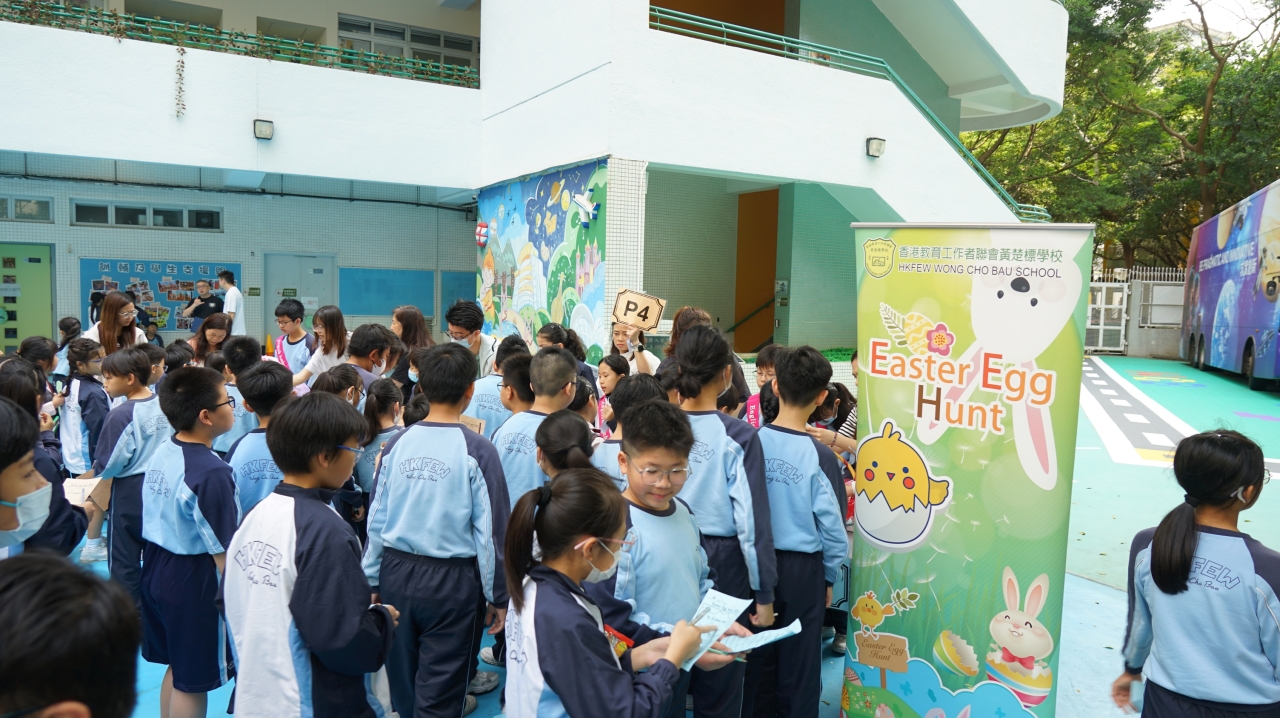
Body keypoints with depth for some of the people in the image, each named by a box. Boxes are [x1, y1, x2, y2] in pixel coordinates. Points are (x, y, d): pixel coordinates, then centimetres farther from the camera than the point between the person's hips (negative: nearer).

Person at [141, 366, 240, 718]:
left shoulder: (162, 453, -1)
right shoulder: (212, 472, -26)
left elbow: (161, 520, 8)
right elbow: (223, 553, -23)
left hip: (158, 570, 8)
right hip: (194, 582, -8)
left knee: (176, 667, 24)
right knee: (192, 682, 9)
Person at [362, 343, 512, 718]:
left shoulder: (397, 443, -2)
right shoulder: (477, 450, -14)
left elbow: (376, 518, 4)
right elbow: (490, 530, -12)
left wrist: (372, 581, 16)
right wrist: (497, 595, -1)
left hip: (395, 572, 5)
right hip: (451, 578, -4)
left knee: (402, 673, 23)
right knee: (439, 680, 10)